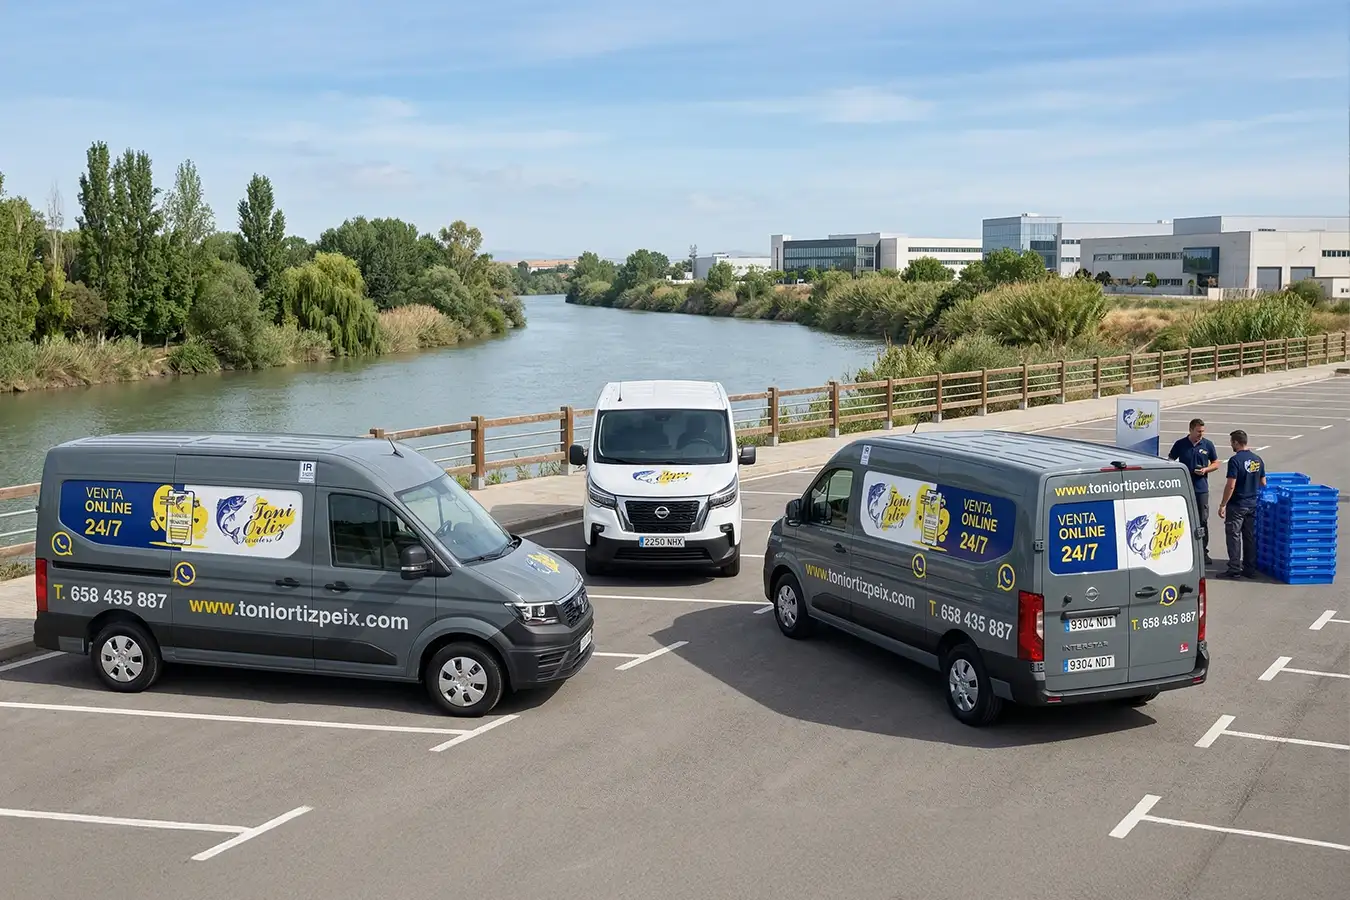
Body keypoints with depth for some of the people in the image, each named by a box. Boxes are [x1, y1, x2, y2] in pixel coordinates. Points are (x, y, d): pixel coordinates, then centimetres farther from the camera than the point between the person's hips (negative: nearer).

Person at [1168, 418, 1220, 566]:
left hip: (1201, 488, 1)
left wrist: (1205, 469, -10)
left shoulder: (1208, 444, 2)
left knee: (1203, 520, 4)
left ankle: (1203, 551, 12)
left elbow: (1216, 463, 9)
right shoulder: (1180, 444, -2)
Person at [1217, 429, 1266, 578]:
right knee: (1250, 536, 12)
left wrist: (1222, 505, -15)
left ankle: (1235, 569, -2)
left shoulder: (1235, 460, -17)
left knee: (1233, 535, -1)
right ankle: (1250, 569, 15)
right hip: (1252, 504, 7)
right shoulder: (1258, 460, 6)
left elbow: (1231, 486, -20)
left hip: (1237, 505, -7)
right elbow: (1263, 483, 13)